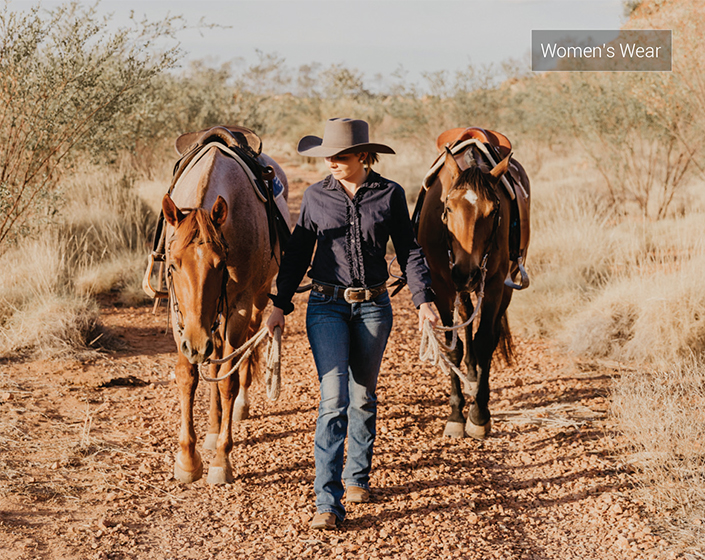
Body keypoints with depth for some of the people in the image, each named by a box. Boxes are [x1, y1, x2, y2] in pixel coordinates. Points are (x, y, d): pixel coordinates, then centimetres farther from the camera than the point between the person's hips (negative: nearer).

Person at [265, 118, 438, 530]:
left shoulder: (390, 195, -1)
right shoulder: (316, 197, 1)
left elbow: (409, 251, 4)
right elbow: (297, 254, 6)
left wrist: (424, 300, -5)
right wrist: (280, 305, 2)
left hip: (373, 306, 1)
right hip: (327, 306, -1)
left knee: (363, 396, 13)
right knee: (334, 399, -11)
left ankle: (358, 476, 34)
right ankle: (328, 502, -10)